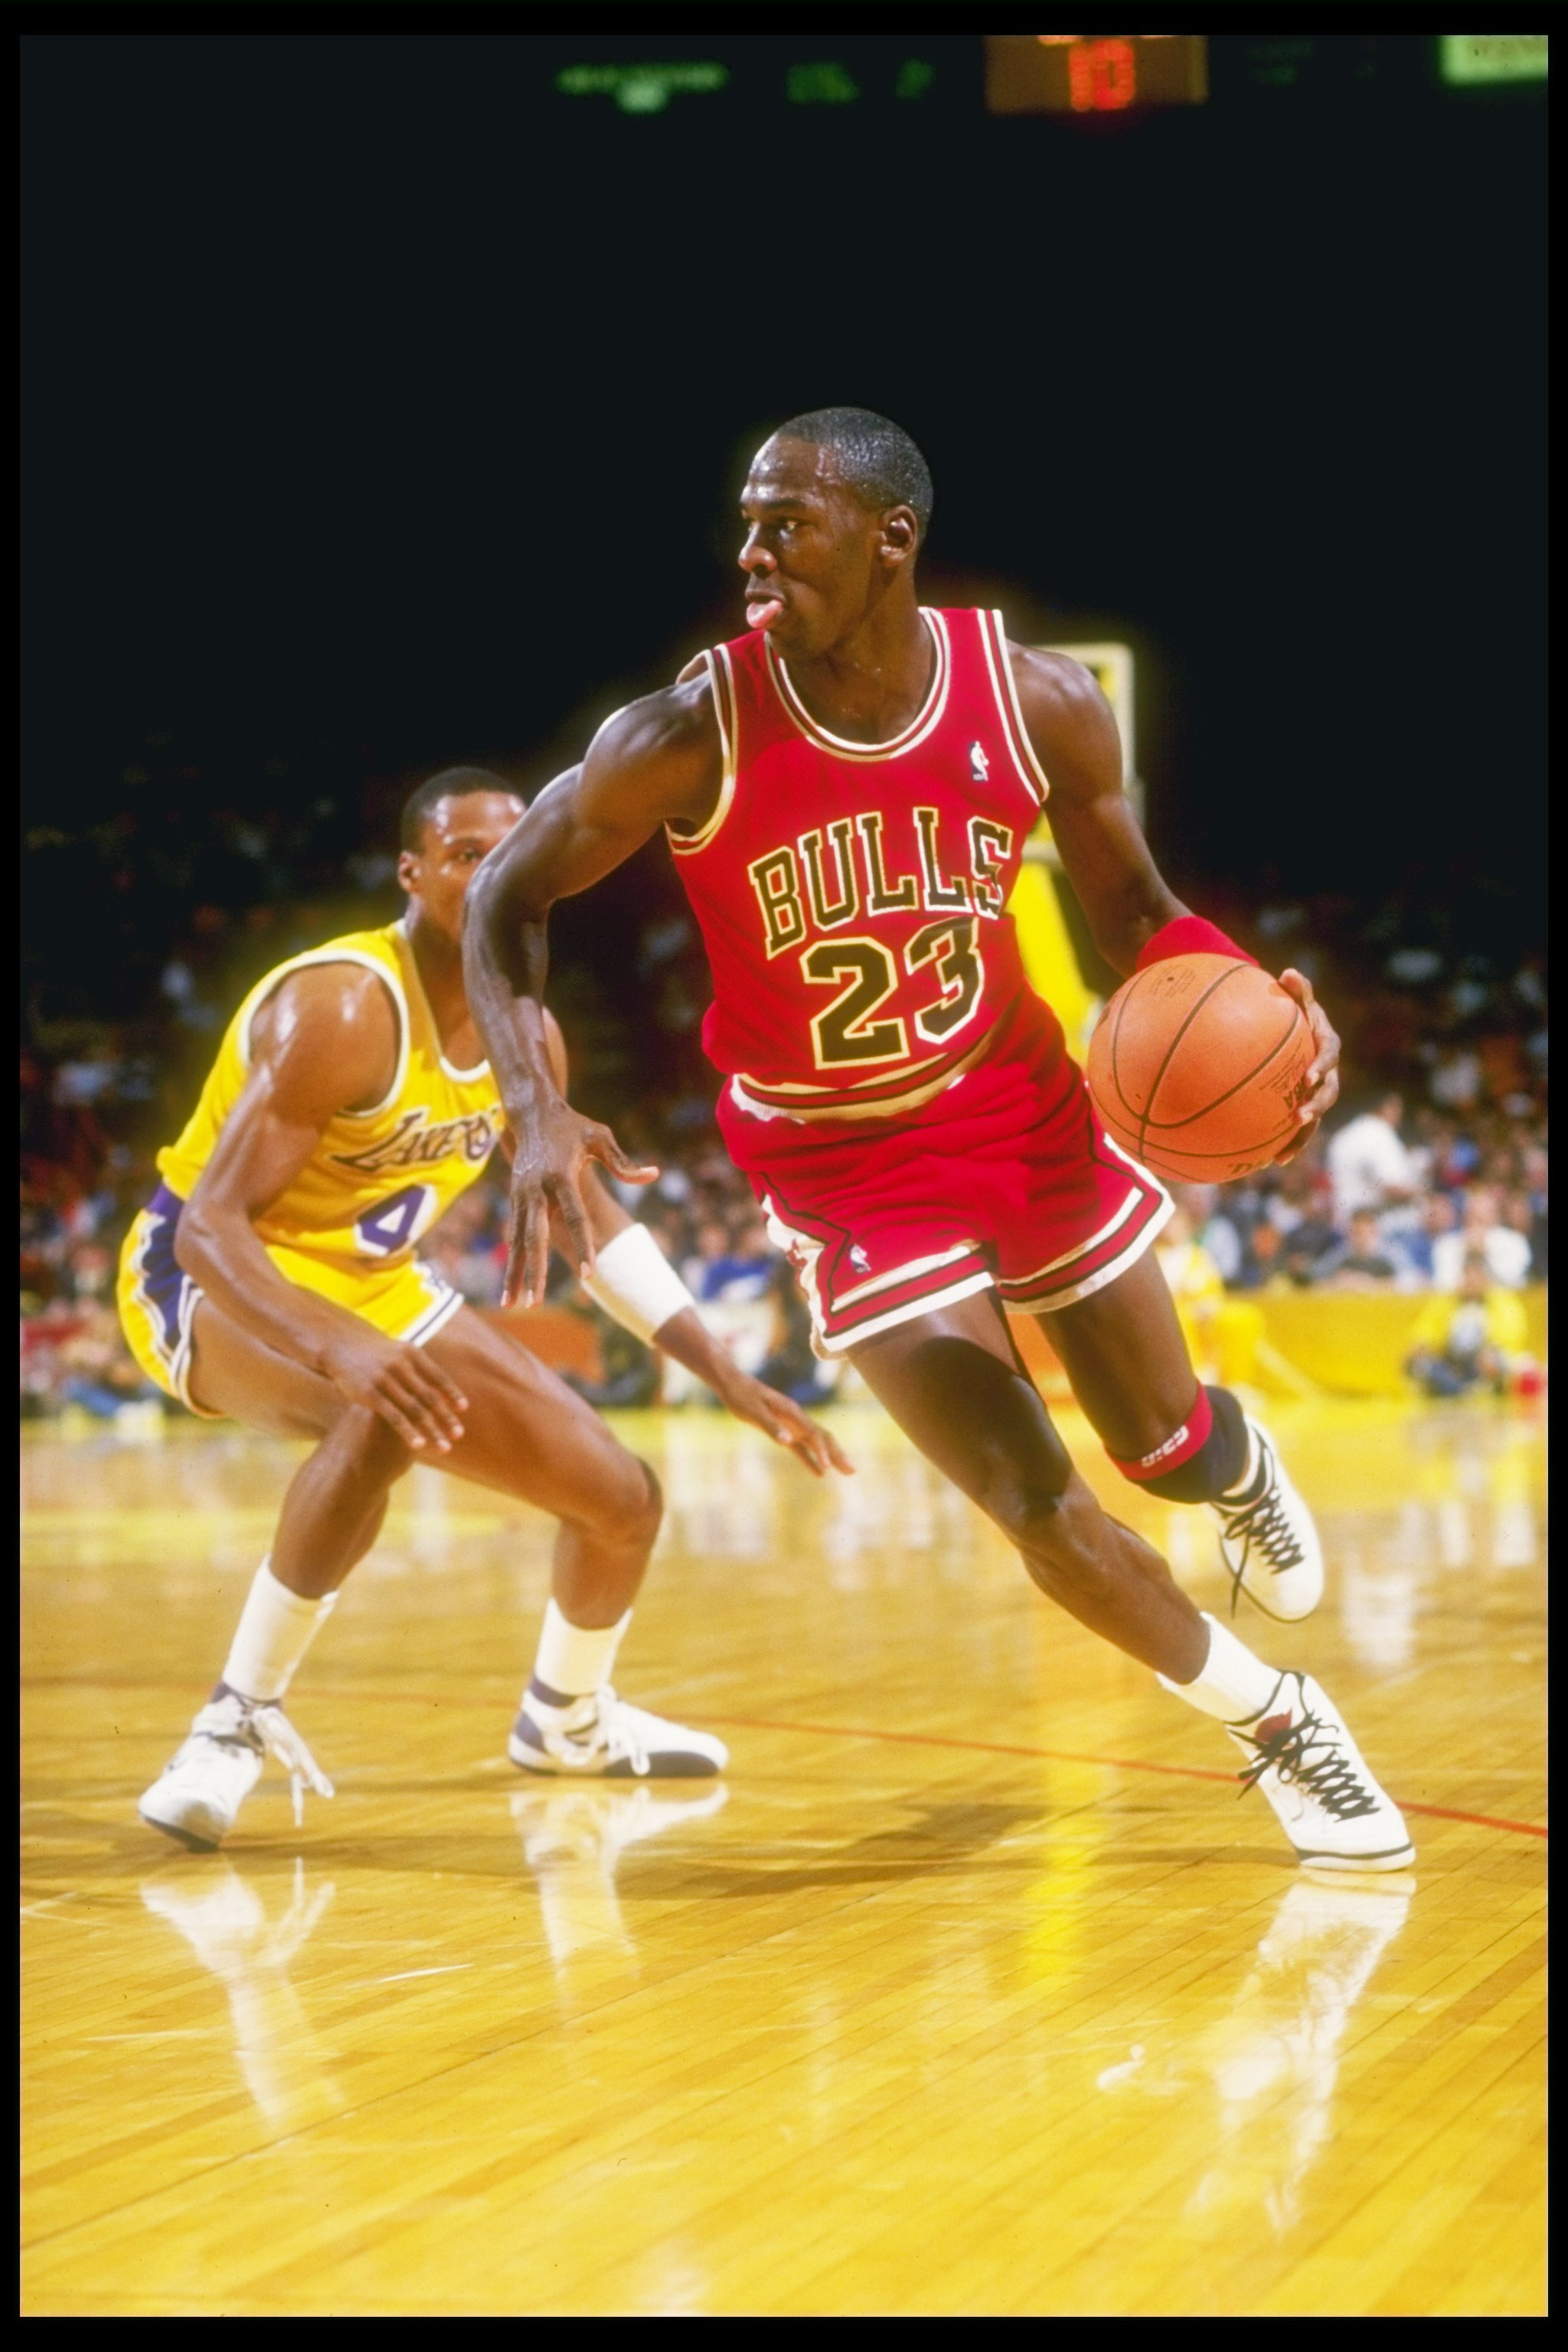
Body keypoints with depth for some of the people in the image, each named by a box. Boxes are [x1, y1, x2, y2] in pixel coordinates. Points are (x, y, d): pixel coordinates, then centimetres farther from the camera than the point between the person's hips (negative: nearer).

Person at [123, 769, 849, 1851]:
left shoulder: (526, 1031, -3)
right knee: (389, 1411, -42)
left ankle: (567, 1719, 38)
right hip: (212, 1279, -8)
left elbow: (592, 1218, 11)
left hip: (372, 1281, 8)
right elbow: (209, 1224, -34)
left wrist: (730, 1377, 4)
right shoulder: (342, 1011, -28)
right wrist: (344, 1347, -51)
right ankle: (239, 1720, -28)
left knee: (622, 1497, 6)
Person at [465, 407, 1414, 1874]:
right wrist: (538, 1112, -26)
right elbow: (506, 897, -11)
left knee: (1168, 1450, 15)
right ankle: (1275, 1725, 17)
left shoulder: (1042, 705, -18)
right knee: (1039, 1508, -9)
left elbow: (1133, 914, -2)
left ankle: (1236, 1462, 56)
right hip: (841, 1162, -2)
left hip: (1024, 1105, 2)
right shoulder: (688, 742, -24)